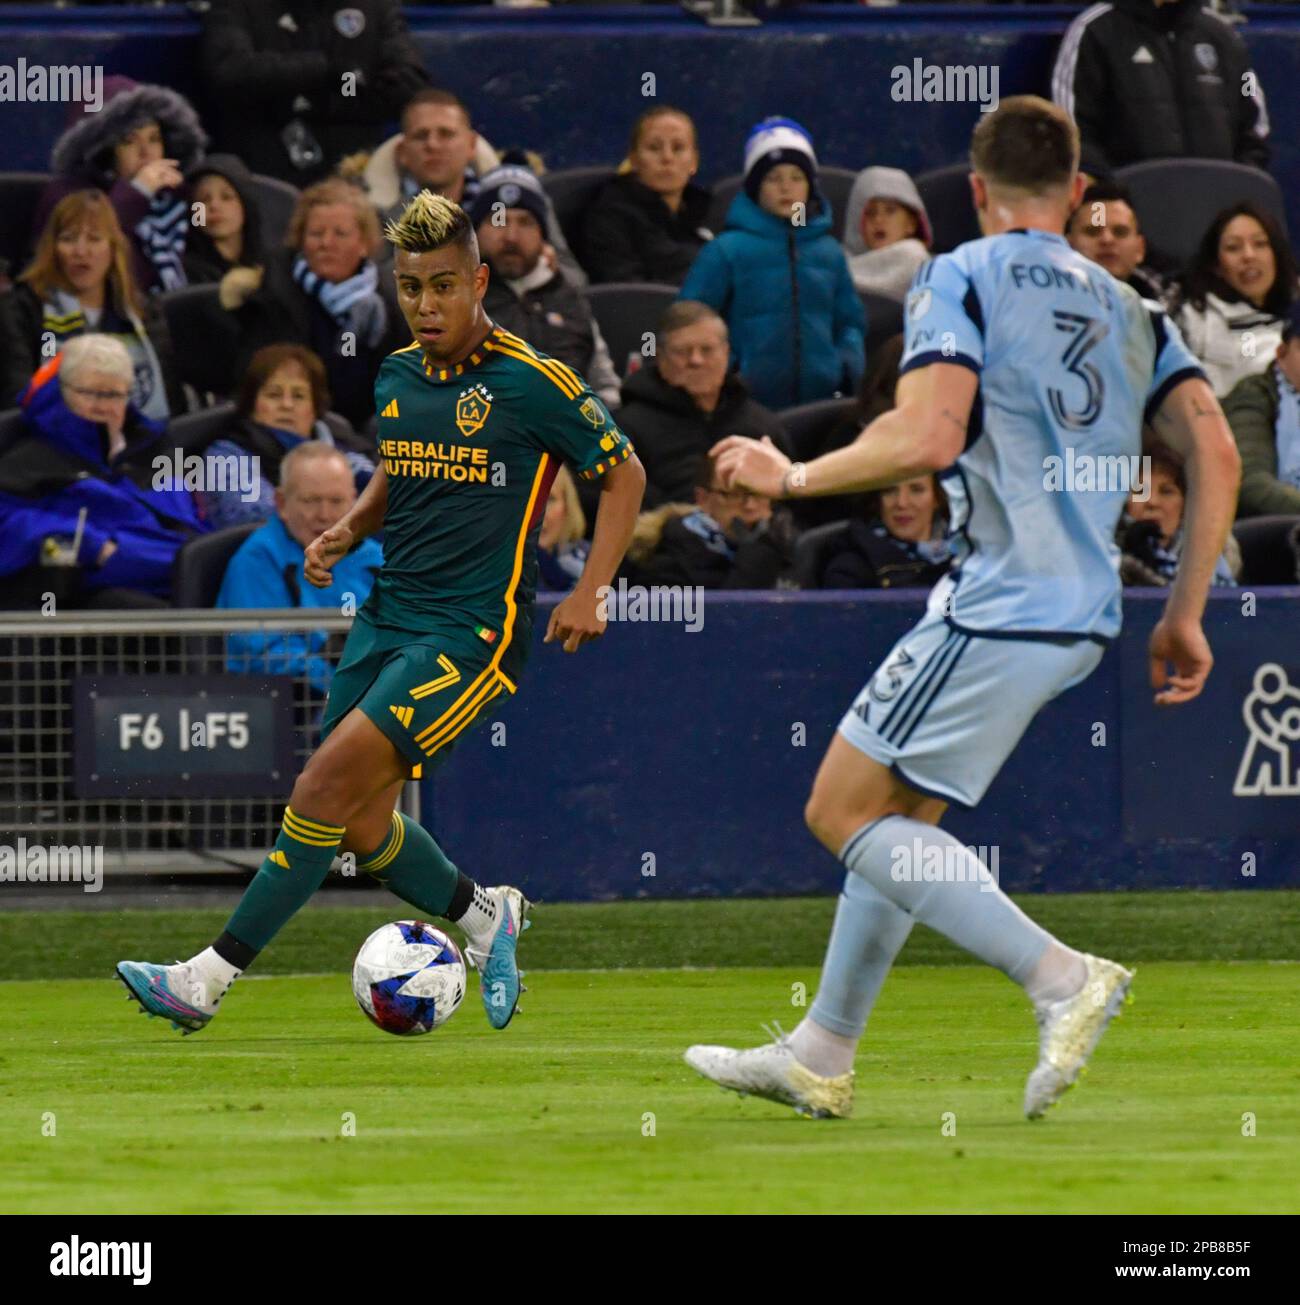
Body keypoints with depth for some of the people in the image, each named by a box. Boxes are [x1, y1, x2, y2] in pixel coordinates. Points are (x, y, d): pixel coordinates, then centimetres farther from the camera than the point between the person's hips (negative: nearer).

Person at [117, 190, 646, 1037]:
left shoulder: (532, 382, -9)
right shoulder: (396, 377, 10)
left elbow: (624, 473, 0)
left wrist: (590, 594, -8)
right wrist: (349, 531, 7)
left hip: (473, 633, -7)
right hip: (388, 617, 7)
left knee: (330, 783, -19)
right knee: (361, 823, 3)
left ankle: (211, 977, -17)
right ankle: (485, 916, 30)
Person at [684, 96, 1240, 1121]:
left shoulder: (960, 280, -4)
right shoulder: (1129, 309, 16)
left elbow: (925, 438, -18)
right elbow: (1216, 453, 7)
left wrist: (793, 477, -3)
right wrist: (1184, 616, 12)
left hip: (1000, 606, -8)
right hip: (1082, 613, 8)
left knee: (843, 813, -2)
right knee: (895, 817, 19)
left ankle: (1061, 976, -15)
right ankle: (821, 1057, 24)